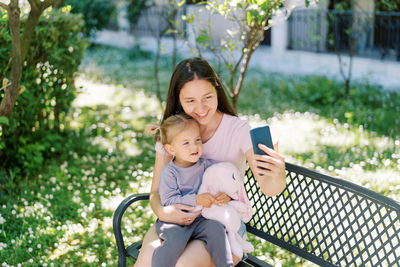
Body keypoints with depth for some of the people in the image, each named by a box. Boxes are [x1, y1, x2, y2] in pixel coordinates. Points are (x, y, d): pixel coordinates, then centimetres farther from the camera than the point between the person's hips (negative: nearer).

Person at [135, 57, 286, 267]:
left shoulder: (239, 130, -10)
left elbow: (269, 189, -20)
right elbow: (156, 192, 2)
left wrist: (278, 174, -45)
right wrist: (162, 211, -23)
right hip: (180, 219, 2)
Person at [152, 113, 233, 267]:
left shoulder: (207, 165, 6)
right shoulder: (169, 173, -7)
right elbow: (168, 201, -14)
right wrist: (196, 200, -23)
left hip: (199, 220, 4)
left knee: (216, 228, -25)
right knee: (176, 239, -33)